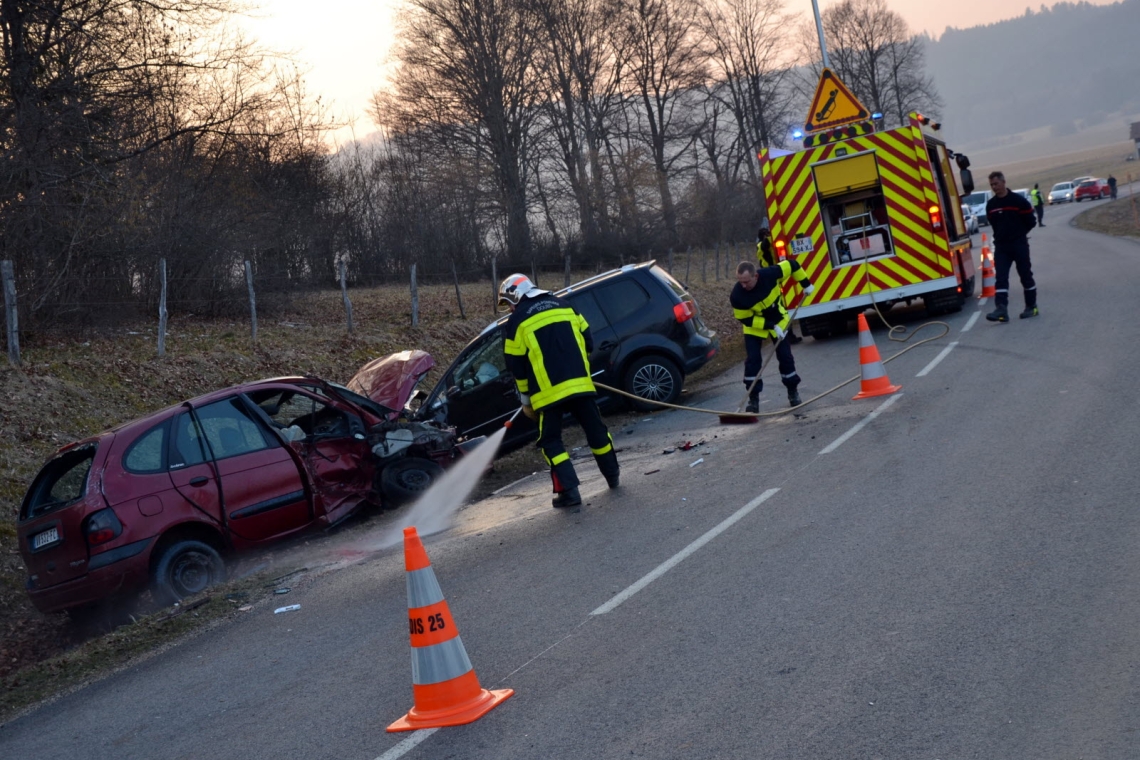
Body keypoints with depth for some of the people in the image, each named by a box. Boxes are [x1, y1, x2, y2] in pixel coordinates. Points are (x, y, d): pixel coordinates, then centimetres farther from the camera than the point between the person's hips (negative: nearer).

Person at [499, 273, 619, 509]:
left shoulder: (517, 322, -1)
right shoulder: (564, 306, 13)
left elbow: (516, 365, 0)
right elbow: (587, 340, 15)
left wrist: (525, 398, 10)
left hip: (549, 391, -4)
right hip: (580, 383, 4)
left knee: (551, 441, 5)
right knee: (595, 429, 18)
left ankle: (569, 491, -4)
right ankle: (612, 475, 31)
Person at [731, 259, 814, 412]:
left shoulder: (770, 274, -32)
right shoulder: (737, 296, -32)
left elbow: (792, 265, -15)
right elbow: (745, 319, -20)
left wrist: (806, 284, -9)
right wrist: (771, 326, -24)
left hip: (779, 319, 1)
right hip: (754, 325, -1)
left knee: (785, 355, 3)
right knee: (753, 359, -10)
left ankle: (793, 392, 22)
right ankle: (753, 399, -1)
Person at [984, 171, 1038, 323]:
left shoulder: (1018, 200, -8)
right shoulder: (990, 205, 5)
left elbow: (1031, 222, -2)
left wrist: (1018, 234, 6)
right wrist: (1001, 235, 11)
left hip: (1019, 245, -3)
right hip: (1001, 246, 4)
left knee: (1026, 276, 6)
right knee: (1001, 278, -8)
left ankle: (1031, 307, 18)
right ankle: (1002, 310, -17)